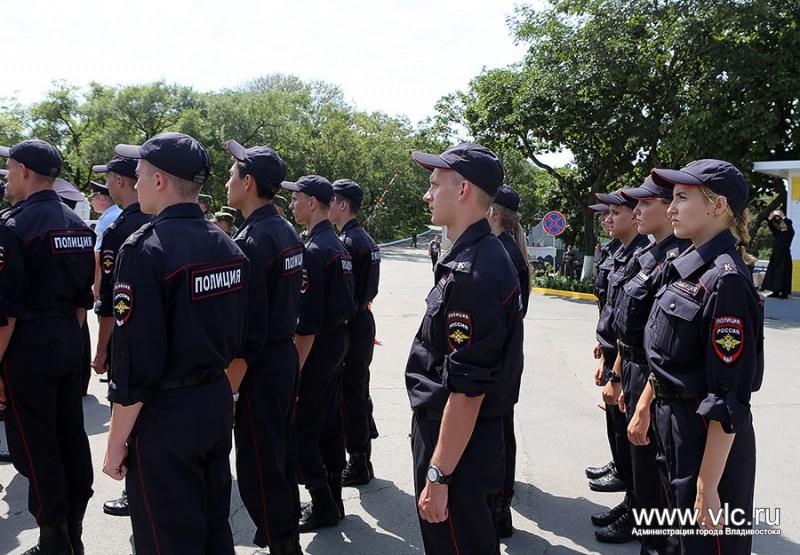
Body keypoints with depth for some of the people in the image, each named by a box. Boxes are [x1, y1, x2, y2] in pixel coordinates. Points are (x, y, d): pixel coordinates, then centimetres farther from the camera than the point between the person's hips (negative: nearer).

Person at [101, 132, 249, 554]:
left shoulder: (144, 250, -20)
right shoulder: (227, 246, 4)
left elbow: (134, 365, -21)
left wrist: (116, 444, -12)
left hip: (164, 417, -7)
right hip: (218, 404, 8)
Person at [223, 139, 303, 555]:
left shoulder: (251, 241, -20)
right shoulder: (287, 232, 8)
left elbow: (247, 330, -23)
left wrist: (227, 390, -19)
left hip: (261, 368, -10)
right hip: (287, 356, 10)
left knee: (258, 467, 4)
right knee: (282, 453, 20)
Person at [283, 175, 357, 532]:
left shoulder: (313, 251, -20)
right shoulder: (338, 245, 11)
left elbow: (308, 321, -23)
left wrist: (296, 366, -19)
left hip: (318, 346, -10)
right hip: (339, 340, 10)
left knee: (301, 430, 0)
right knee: (330, 422, 16)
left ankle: (323, 508, 9)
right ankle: (333, 500, 27)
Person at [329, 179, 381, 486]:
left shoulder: (347, 242, -18)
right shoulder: (365, 239, 13)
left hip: (350, 327, -10)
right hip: (363, 321, 10)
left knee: (351, 395, -1)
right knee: (359, 392, 17)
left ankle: (358, 465, 10)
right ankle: (361, 459, 29)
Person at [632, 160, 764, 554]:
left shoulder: (725, 281, -22)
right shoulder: (687, 267, 5)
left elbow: (729, 400, -23)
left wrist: (708, 489, -21)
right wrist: (644, 407, 16)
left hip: (710, 439, -8)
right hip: (674, 426, 9)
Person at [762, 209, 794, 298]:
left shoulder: (790, 233, -2)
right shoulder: (778, 233, 14)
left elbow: (789, 223, -20)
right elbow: (771, 226, 9)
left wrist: (783, 216, -21)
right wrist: (771, 217, -4)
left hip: (784, 256, -7)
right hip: (776, 255, 7)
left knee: (783, 274, -8)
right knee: (773, 272, 4)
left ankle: (784, 293, -6)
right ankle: (775, 292, 7)